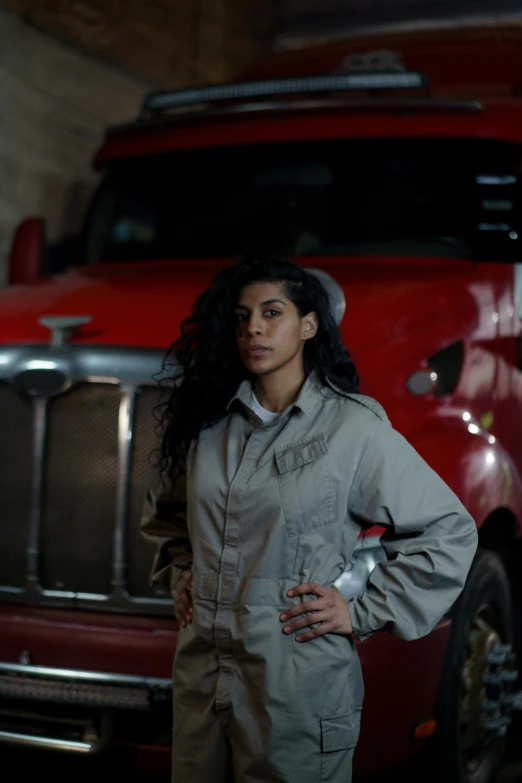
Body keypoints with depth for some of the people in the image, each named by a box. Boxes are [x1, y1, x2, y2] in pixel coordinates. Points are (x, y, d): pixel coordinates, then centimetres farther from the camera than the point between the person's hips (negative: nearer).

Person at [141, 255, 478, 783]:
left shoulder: (354, 427, -9)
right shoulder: (209, 424, 5)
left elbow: (450, 533, -8)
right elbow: (166, 515, 25)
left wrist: (362, 612, -9)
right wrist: (179, 572, 9)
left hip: (298, 694, -5)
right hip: (199, 679, 5)